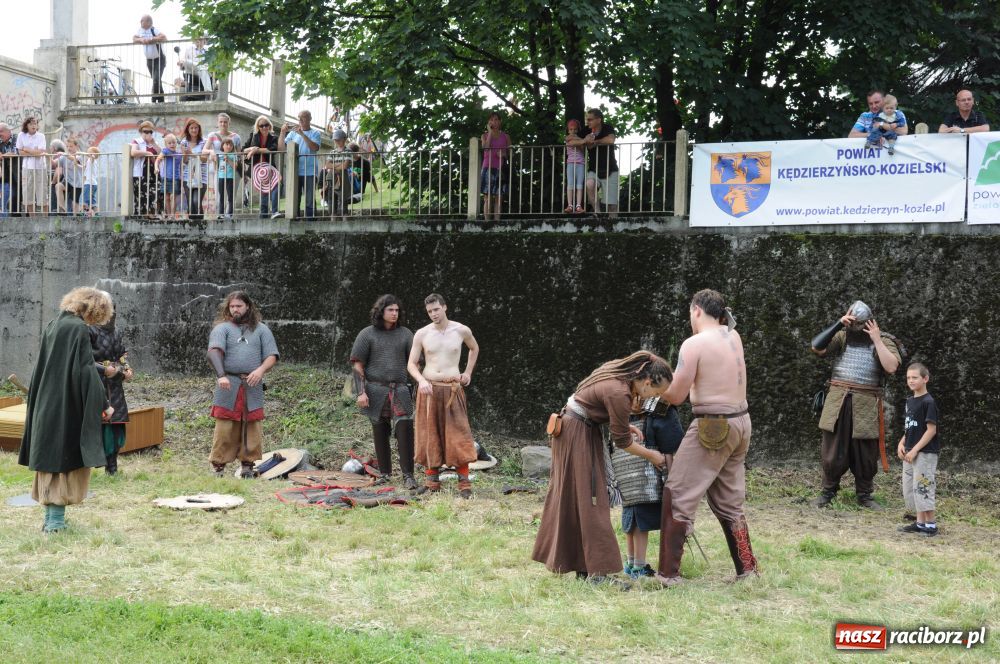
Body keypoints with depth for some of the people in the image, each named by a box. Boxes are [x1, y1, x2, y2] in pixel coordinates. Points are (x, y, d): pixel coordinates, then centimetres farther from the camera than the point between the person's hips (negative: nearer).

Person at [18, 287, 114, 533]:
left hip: (45, 407, 8)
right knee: (67, 461, 0)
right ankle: (56, 519, 0)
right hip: (69, 408, -8)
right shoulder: (79, 329, -14)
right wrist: (103, 404, -12)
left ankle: (50, 517, 19)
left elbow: (42, 366, 16)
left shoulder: (52, 326, 10)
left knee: (49, 459, 12)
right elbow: (85, 370, -18)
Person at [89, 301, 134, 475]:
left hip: (115, 386, 7)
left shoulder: (117, 333, 12)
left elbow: (124, 354, 20)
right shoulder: (91, 332, -11)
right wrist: (104, 369, -20)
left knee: (117, 426, 8)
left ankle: (111, 466, 19)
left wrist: (127, 369, 1)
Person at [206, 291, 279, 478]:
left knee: (252, 428, 1)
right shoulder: (222, 328, 7)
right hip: (228, 386, -2)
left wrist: (261, 370, -12)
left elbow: (272, 356, 9)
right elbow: (214, 352, -10)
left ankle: (247, 466, 10)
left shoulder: (261, 330, 15)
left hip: (252, 387, 2)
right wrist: (221, 375, -26)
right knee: (224, 429, -3)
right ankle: (218, 467, 4)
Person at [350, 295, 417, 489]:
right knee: (380, 432, 7)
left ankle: (408, 475, -10)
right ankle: (385, 472, 20)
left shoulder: (405, 334, 9)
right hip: (376, 390, 0)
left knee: (405, 429, -13)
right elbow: (358, 365, 3)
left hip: (399, 389, 0)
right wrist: (360, 392, -6)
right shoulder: (367, 334, 4)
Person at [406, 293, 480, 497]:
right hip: (428, 388, 1)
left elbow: (474, 348, 22)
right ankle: (432, 480, 11)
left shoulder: (462, 330, 1)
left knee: (458, 434, -5)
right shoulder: (421, 334, 0)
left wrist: (468, 372, 14)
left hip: (452, 389, -1)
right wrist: (421, 380, -18)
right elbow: (411, 364, 0)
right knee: (429, 434, 3)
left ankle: (464, 483, -3)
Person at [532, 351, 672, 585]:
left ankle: (584, 567, 19)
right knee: (588, 499, -7)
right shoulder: (619, 393, -27)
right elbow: (622, 442, -18)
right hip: (576, 433, -9)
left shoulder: (620, 372, -1)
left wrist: (623, 425, 3)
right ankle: (597, 572, -5)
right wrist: (651, 455, -3)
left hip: (582, 430, 9)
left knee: (571, 498, 12)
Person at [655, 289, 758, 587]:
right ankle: (746, 568, 22)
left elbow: (675, 396, -10)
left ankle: (668, 573, -2)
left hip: (713, 427, -7)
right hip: (740, 423, 8)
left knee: (677, 496, -1)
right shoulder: (733, 336, 7)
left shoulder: (694, 344, -13)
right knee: (728, 502, 18)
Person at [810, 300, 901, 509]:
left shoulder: (883, 340, 0)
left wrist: (876, 339, -16)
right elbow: (816, 347, -8)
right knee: (832, 449, 6)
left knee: (866, 453, 8)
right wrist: (838, 324, -12)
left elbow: (891, 367, -16)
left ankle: (864, 494, 22)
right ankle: (828, 491, 19)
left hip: (865, 404, -1)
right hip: (838, 400, 1)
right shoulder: (841, 336, 6)